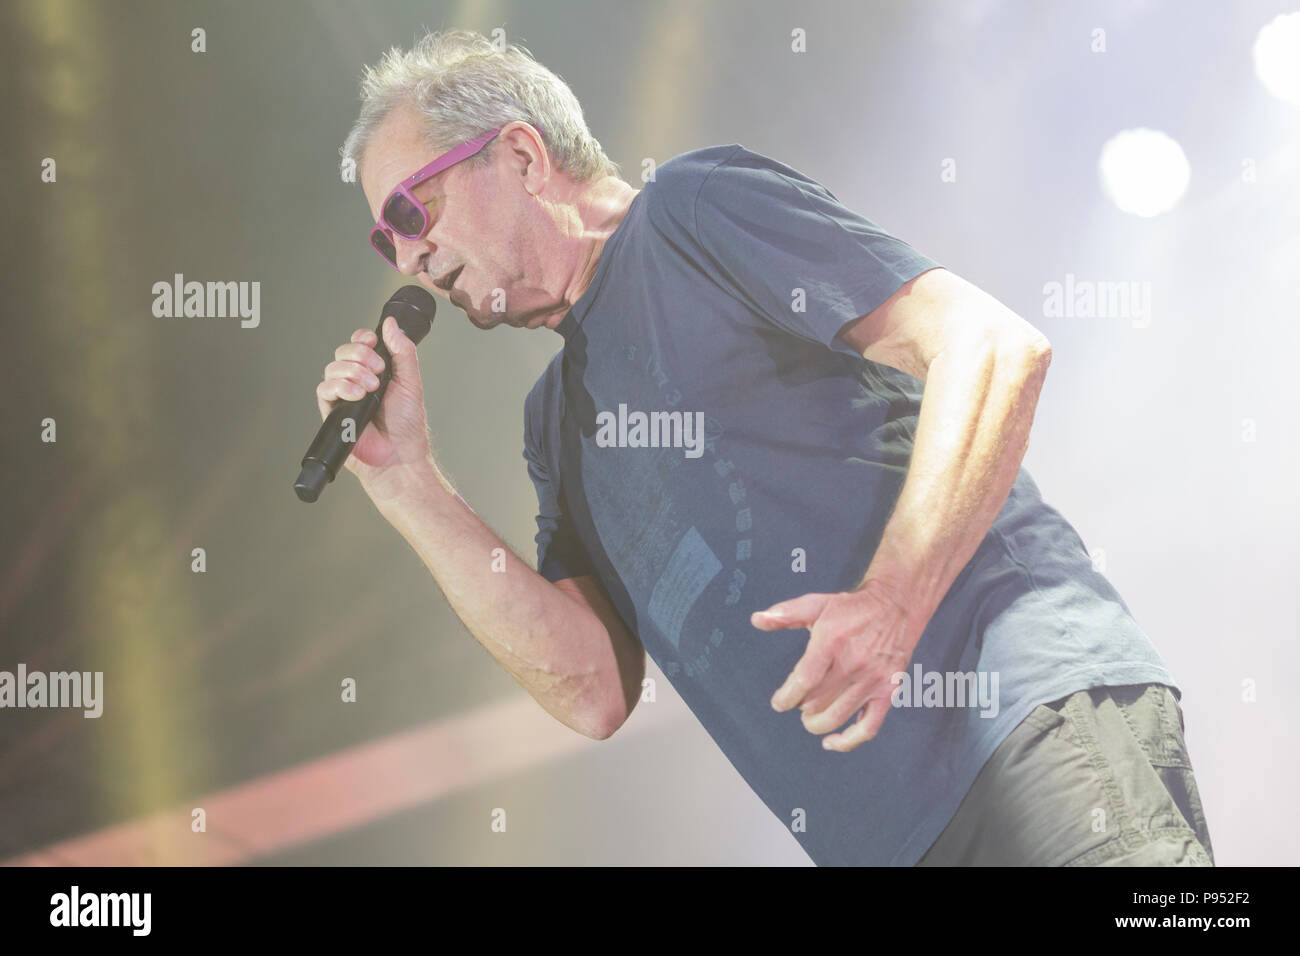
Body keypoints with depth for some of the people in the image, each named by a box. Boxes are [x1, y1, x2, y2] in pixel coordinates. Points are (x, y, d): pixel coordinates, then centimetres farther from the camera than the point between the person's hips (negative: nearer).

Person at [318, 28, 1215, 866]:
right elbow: (596, 689, 10)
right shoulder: (556, 417, 23)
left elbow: (994, 346, -9)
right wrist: (407, 480, 9)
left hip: (1034, 715, -7)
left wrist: (892, 602, -21)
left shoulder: (696, 205, 2)